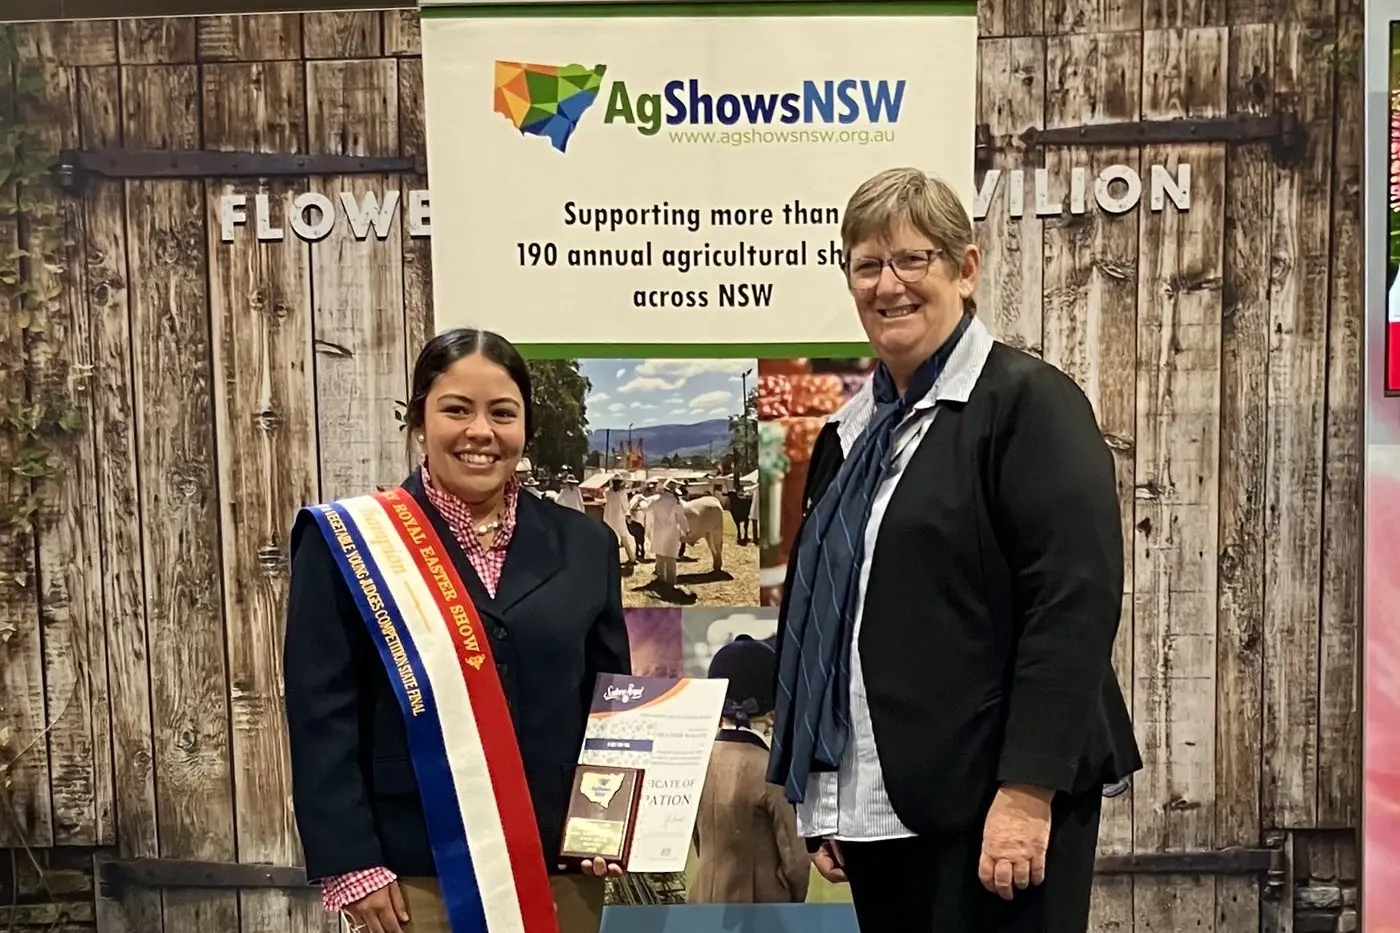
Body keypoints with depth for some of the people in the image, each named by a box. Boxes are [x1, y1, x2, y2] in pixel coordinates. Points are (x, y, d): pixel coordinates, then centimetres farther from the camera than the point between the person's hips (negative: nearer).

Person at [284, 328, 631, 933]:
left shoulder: (584, 547, 5)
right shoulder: (346, 543, -3)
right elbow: (321, 718, -5)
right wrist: (351, 866, -10)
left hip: (560, 874, 3)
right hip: (415, 880, -3)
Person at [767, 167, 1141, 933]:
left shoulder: (1028, 400, -7)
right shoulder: (850, 431, 13)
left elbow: (1075, 602, -15)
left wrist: (1027, 791, -19)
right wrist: (823, 805, 15)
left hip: (990, 803, -6)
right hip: (875, 805, 7)